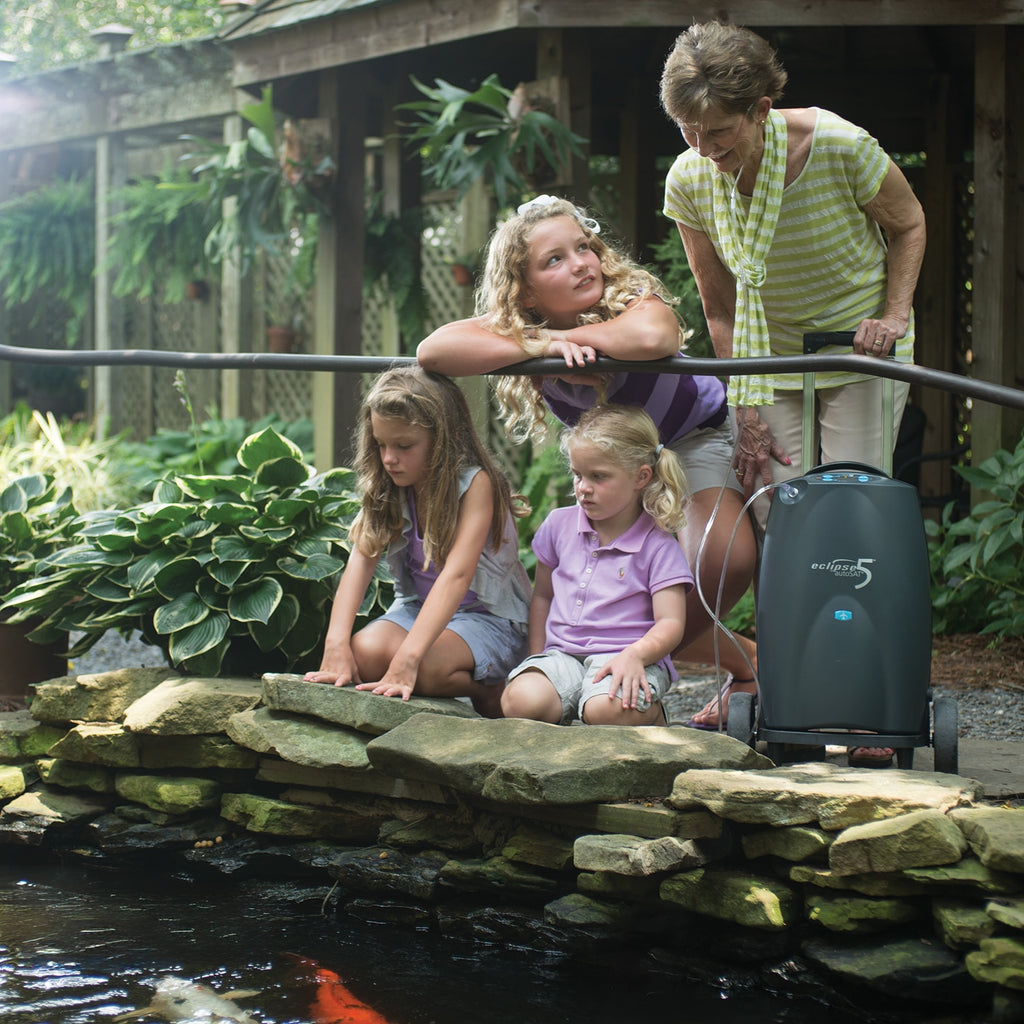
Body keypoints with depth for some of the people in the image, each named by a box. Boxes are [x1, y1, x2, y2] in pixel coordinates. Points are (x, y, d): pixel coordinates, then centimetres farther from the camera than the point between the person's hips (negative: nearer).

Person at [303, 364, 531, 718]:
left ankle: (488, 693, -3)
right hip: (418, 606, 5)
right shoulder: (386, 488, -2)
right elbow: (362, 558, -15)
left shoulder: (475, 482, -20)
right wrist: (336, 643, -32)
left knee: (430, 667, -35)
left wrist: (407, 657, -43)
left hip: (490, 617, -5)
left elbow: (456, 575, -31)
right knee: (364, 652, -26)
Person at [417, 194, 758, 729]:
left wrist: (566, 333, -44)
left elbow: (653, 337, -61)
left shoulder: (632, 298, -34)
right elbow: (432, 349, -41)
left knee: (728, 560, -25)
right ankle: (746, 662, 20)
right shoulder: (519, 328, -24)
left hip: (696, 434, -4)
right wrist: (540, 347, -47)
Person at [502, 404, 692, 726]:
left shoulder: (658, 545, -2)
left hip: (627, 656, -3)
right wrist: (537, 655, 13)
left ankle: (651, 713, -2)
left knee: (606, 710, -36)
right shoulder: (560, 525, 12)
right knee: (518, 702, -30)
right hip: (563, 653, 3)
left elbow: (671, 623, -8)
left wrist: (634, 655, -27)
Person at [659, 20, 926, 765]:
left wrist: (894, 314, -16)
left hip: (861, 354, -3)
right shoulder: (690, 182, -15)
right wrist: (748, 410, -8)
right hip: (773, 361, 3)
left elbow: (908, 225, -4)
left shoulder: (838, 146, -25)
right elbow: (722, 310, -4)